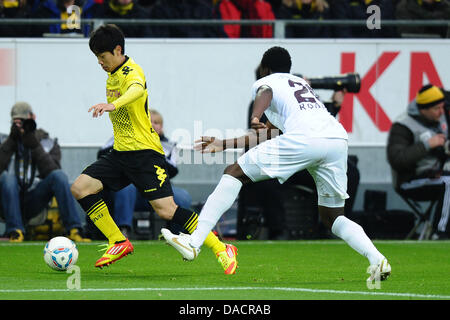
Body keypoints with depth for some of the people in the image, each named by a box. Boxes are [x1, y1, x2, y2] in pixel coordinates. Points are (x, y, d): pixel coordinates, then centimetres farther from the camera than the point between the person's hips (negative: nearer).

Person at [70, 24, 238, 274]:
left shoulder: (131, 72, -15)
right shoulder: (112, 75, 13)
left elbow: (136, 90, -42)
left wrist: (113, 104, -60)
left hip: (144, 151, -9)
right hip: (120, 152, 9)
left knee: (166, 210, -15)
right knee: (80, 188, -5)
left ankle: (222, 250, -6)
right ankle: (118, 243, 3)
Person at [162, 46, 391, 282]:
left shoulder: (264, 82, 21)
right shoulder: (300, 83, 41)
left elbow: (265, 93, -7)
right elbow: (268, 134, 45)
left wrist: (255, 118, -27)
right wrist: (224, 144, 50)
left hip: (305, 138, -7)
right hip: (338, 137, 7)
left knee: (234, 173, 4)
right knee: (331, 216, 19)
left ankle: (194, 242, -5)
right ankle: (377, 260, -5)